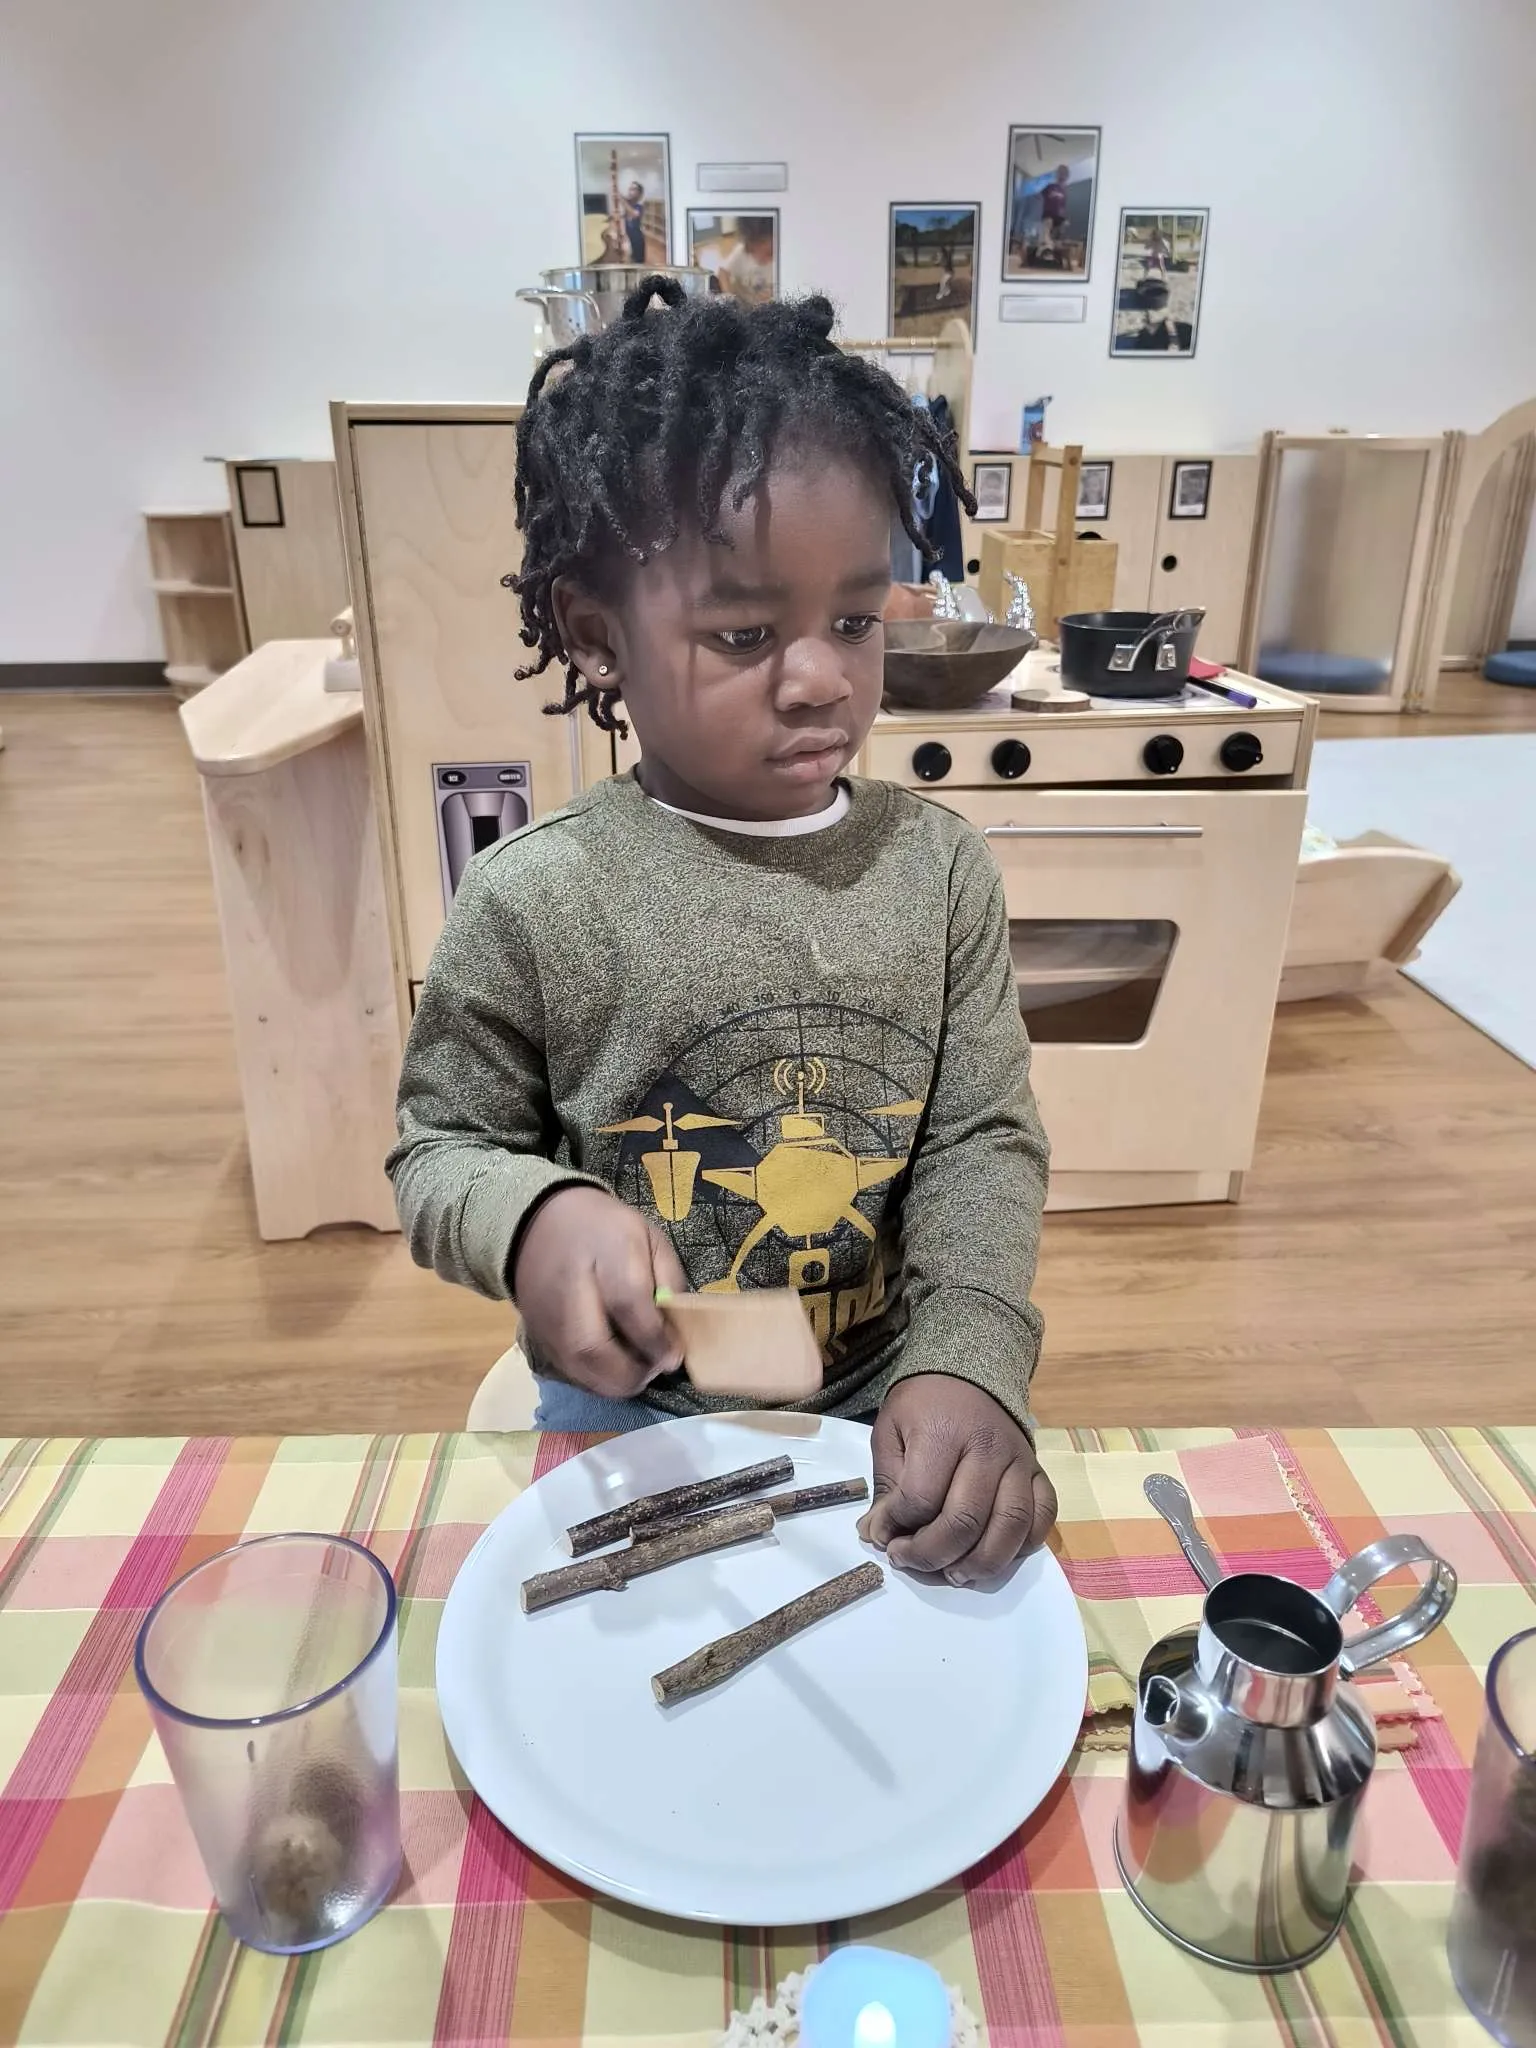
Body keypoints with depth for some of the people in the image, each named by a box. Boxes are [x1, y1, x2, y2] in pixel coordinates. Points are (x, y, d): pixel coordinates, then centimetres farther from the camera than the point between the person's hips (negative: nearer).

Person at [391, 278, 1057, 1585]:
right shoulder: (534, 899, -16)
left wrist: (968, 1363, -20)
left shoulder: (939, 866, -9)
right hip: (627, 1414, -1)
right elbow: (444, 1145, -4)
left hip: (884, 1402, 2)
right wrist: (536, 1219, -26)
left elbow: (984, 1140, -6)